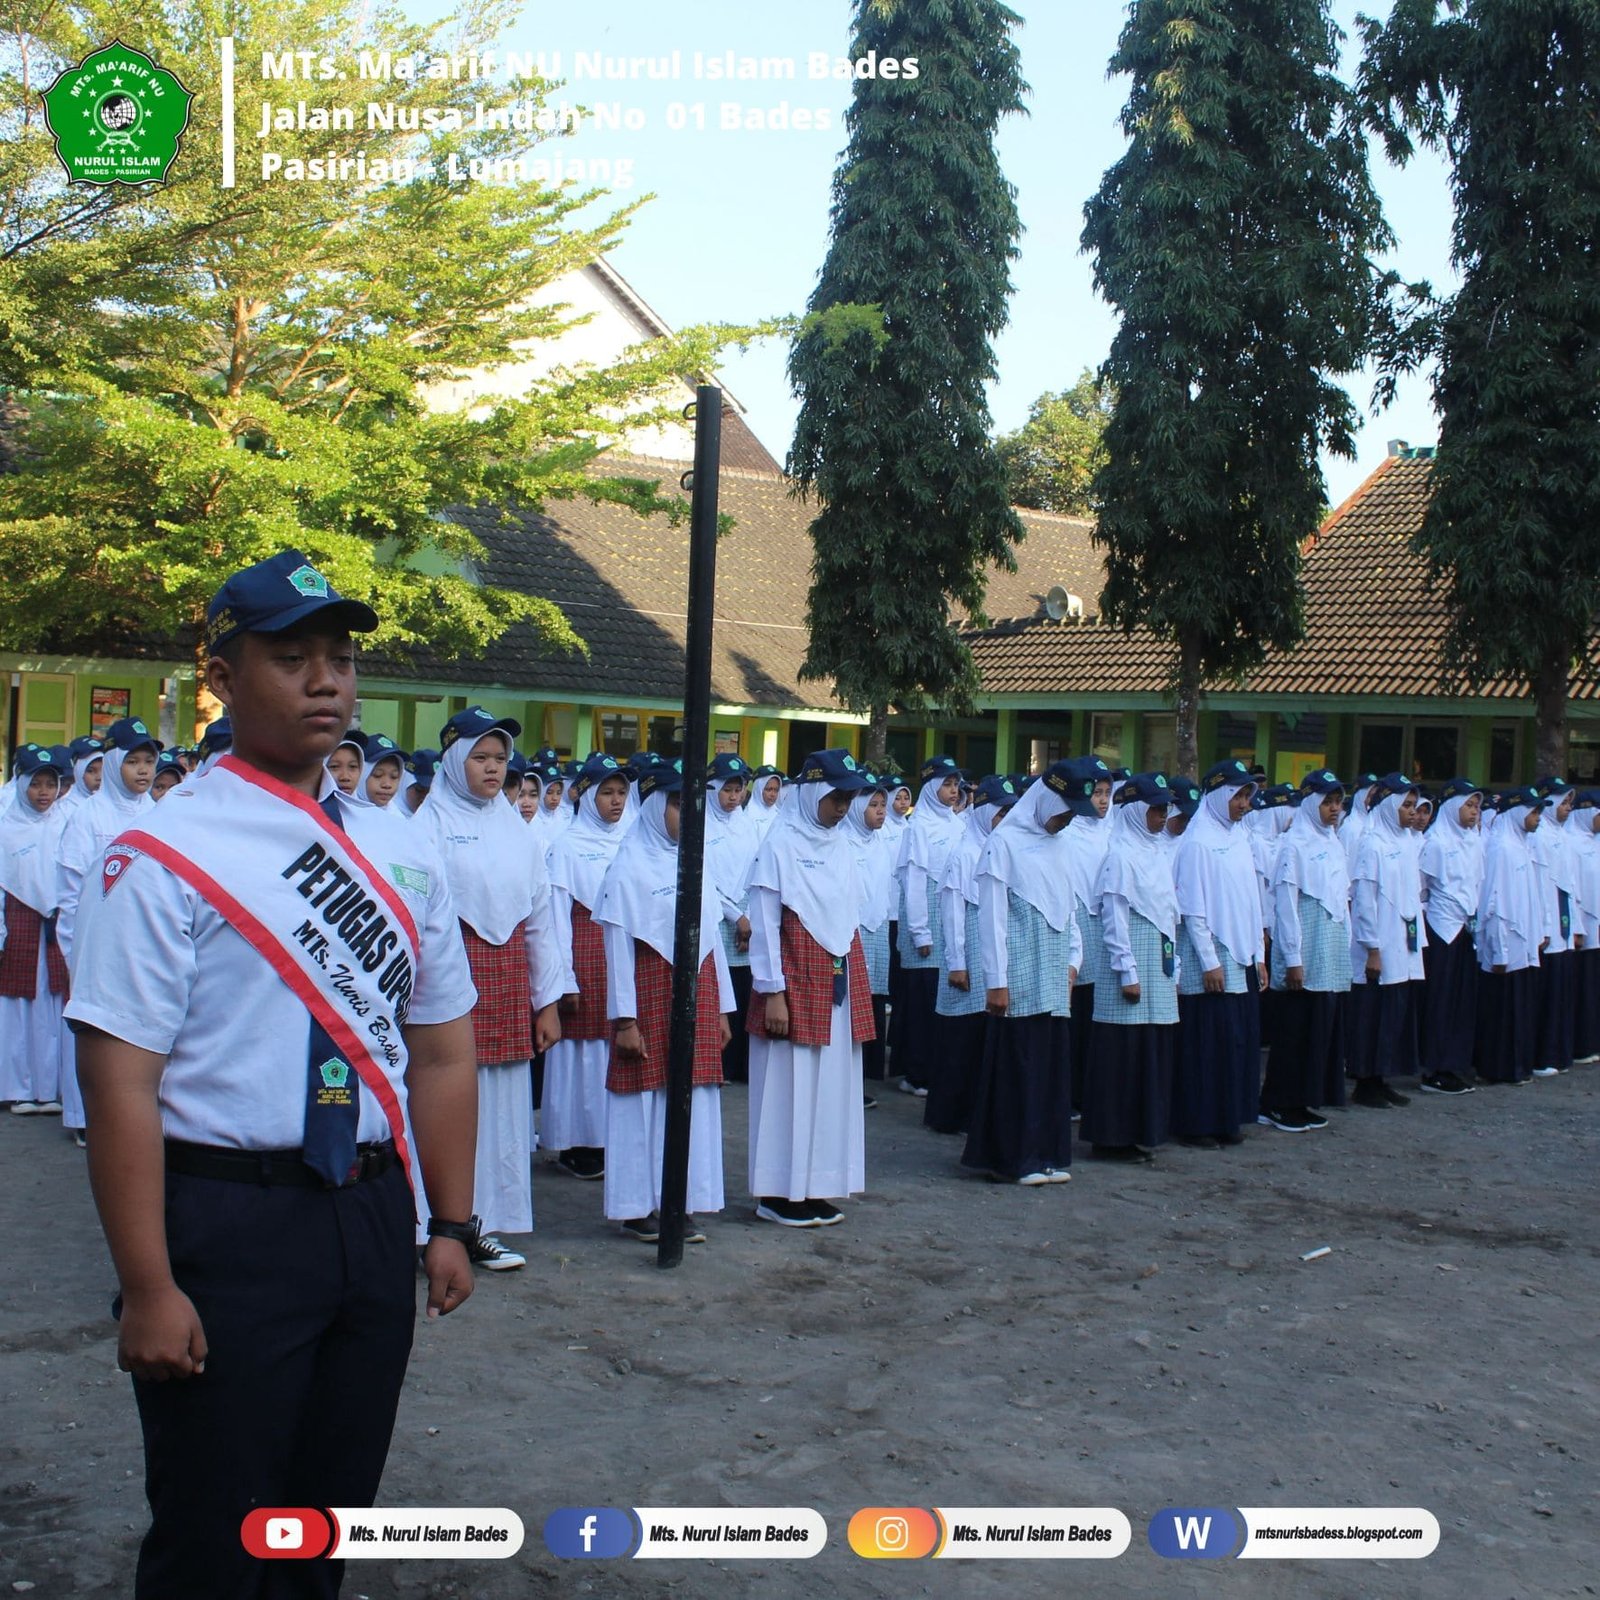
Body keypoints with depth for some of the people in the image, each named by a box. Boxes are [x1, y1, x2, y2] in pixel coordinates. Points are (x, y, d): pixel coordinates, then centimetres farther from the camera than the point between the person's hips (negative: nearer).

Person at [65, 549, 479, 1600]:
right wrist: (149, 1287, -17)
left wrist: (450, 1225, 8)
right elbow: (121, 1081, -15)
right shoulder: (165, 857, -12)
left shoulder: (401, 857, 6)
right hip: (227, 1222, -5)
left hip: (374, 1216, 5)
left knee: (334, 1513, 18)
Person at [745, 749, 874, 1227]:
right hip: (795, 979, -7)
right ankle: (777, 1194, 6)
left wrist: (856, 984, 13)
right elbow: (764, 922, -9)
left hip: (838, 982, 7)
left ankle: (814, 1187, 16)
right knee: (788, 1086, -2)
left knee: (832, 1086, 8)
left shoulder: (840, 845, 12)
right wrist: (772, 991, -13)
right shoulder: (780, 843, -7)